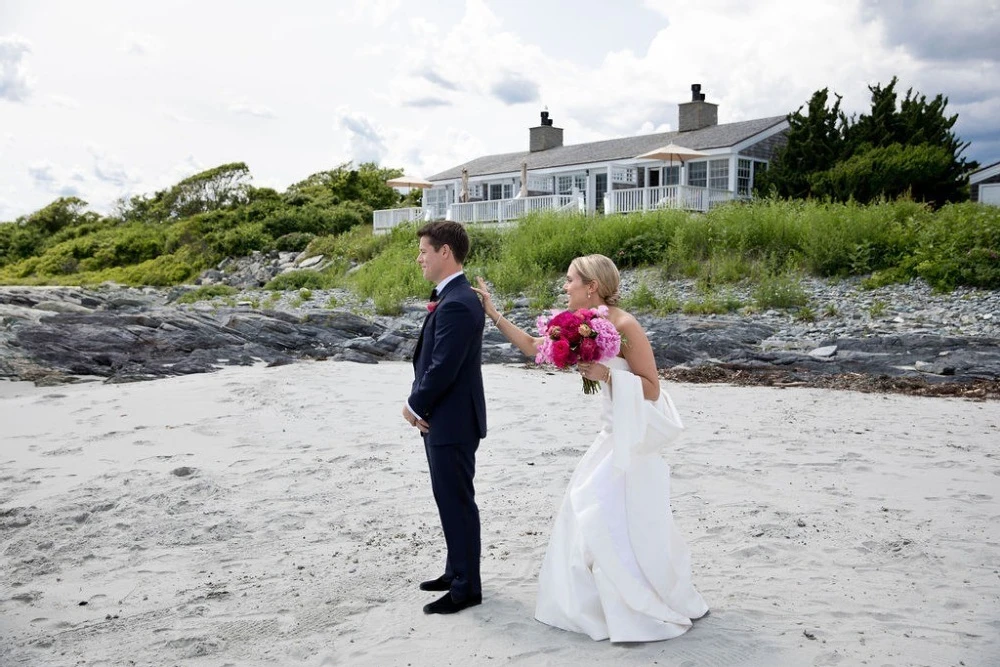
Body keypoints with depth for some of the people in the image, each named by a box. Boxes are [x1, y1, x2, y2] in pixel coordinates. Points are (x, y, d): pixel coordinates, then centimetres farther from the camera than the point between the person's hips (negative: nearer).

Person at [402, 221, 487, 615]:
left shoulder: (456, 305, -22)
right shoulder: (451, 298, 10)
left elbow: (443, 368, -24)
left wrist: (415, 406, -9)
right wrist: (418, 403, 4)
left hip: (452, 421, -10)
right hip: (442, 419, 10)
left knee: (457, 503, 1)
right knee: (450, 500, 20)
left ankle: (466, 588, 13)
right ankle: (457, 572, 34)